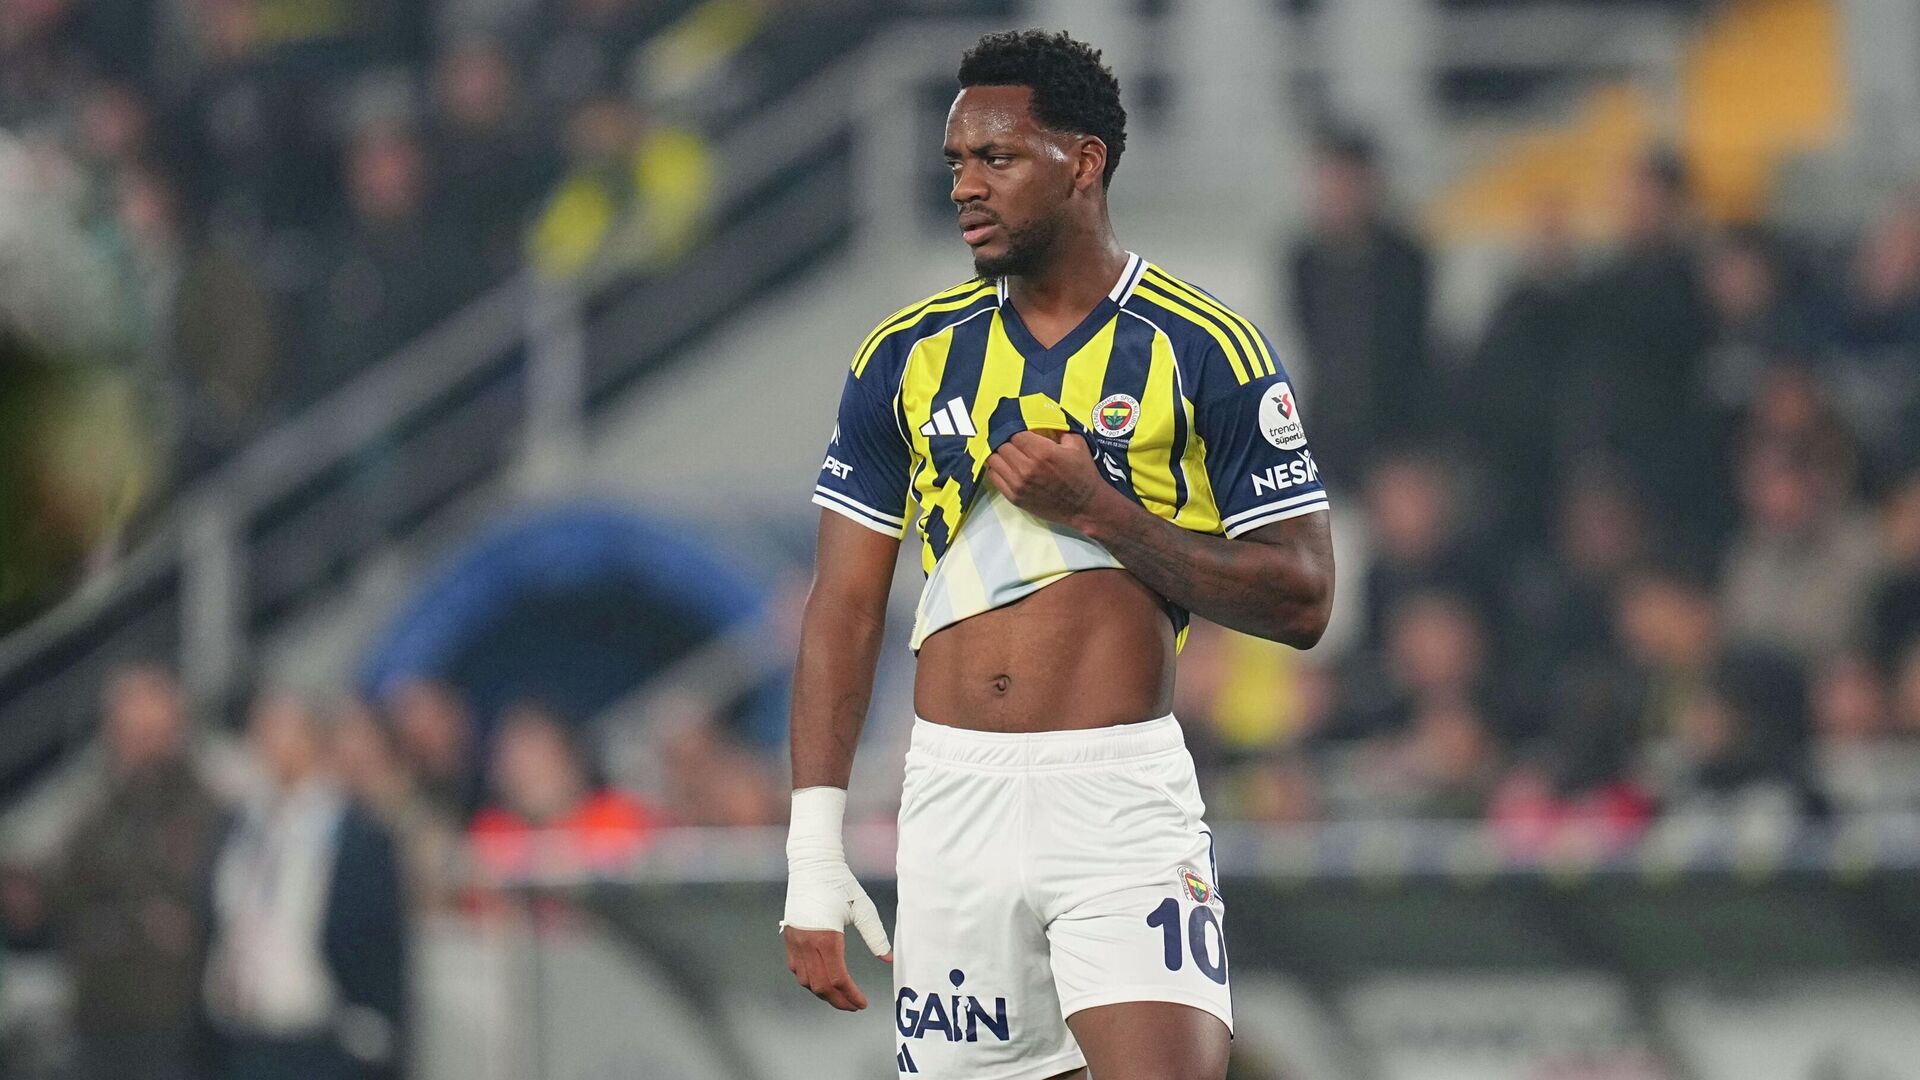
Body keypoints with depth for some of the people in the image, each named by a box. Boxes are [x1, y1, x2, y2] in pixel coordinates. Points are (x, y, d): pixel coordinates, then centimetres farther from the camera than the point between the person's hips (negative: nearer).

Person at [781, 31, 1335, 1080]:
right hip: (954, 793, 4)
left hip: (1123, 797, -3)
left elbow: (1300, 599, -2)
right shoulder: (907, 355, 10)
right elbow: (845, 608, 10)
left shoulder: (1207, 352, 0)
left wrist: (1094, 509, -11)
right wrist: (814, 859, 3)